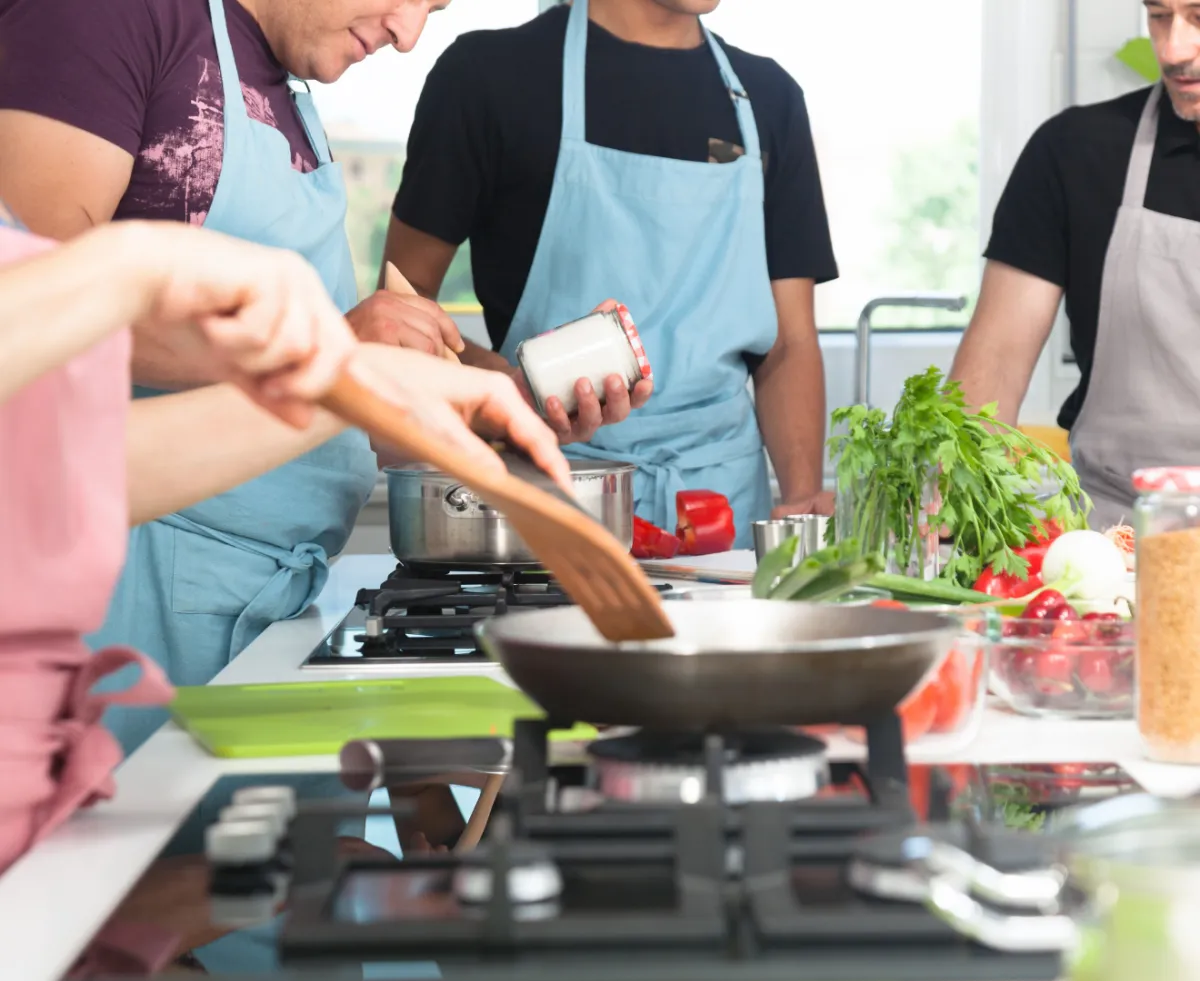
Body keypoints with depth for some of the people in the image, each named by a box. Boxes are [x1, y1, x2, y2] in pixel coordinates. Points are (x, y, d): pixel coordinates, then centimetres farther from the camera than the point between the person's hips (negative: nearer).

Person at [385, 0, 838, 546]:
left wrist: (803, 501, -8)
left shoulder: (768, 97, 11)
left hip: (726, 494, 3)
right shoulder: (492, 71, -2)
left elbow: (790, 343, 8)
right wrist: (506, 384, -21)